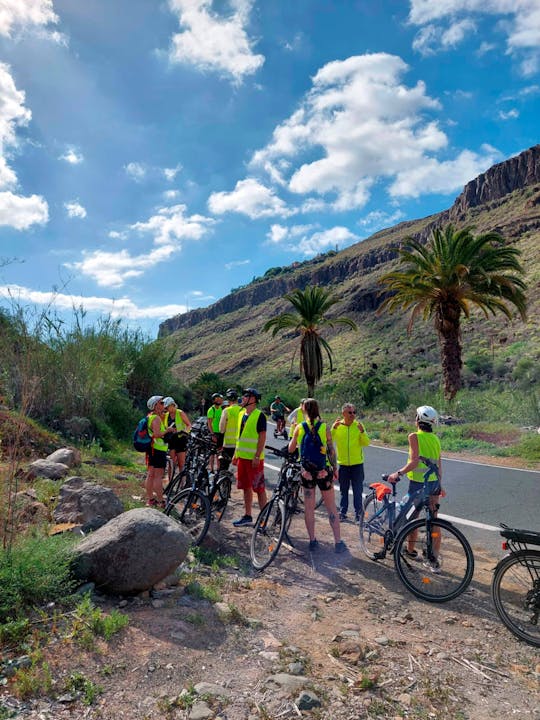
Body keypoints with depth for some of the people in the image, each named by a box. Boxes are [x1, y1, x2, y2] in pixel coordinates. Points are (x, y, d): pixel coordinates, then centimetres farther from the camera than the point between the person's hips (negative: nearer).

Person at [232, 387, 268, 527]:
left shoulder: (259, 415, -11)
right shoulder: (241, 414, 12)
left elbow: (262, 437, -15)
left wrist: (257, 456, -19)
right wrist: (236, 454, 17)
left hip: (254, 458, -8)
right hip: (242, 456, 8)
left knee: (259, 488, -1)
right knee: (246, 487, 14)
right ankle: (247, 516, 24)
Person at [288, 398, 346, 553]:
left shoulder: (299, 427, -5)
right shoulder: (324, 427, -8)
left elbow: (291, 449, 5)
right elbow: (331, 450, -6)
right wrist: (335, 468, 6)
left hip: (306, 472, 1)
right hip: (324, 471, -1)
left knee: (308, 507, 13)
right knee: (331, 508, 9)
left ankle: (312, 540, 19)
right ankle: (338, 542, 12)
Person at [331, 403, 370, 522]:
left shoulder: (358, 425, -3)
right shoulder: (337, 425, -2)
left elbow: (366, 443, -8)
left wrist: (362, 431, -24)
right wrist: (333, 428, -25)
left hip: (357, 463, -1)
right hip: (342, 463, 1)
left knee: (358, 491, 5)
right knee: (343, 490, 12)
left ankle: (358, 514, 15)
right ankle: (342, 512, 24)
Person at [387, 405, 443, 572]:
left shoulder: (414, 436, -13)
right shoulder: (435, 438, 6)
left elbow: (414, 462, -22)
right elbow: (439, 464, 11)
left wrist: (398, 473, -14)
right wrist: (440, 484, 20)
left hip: (418, 483, -6)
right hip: (434, 483, 6)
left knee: (412, 518, 13)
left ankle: (411, 550, 29)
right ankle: (435, 561, 13)